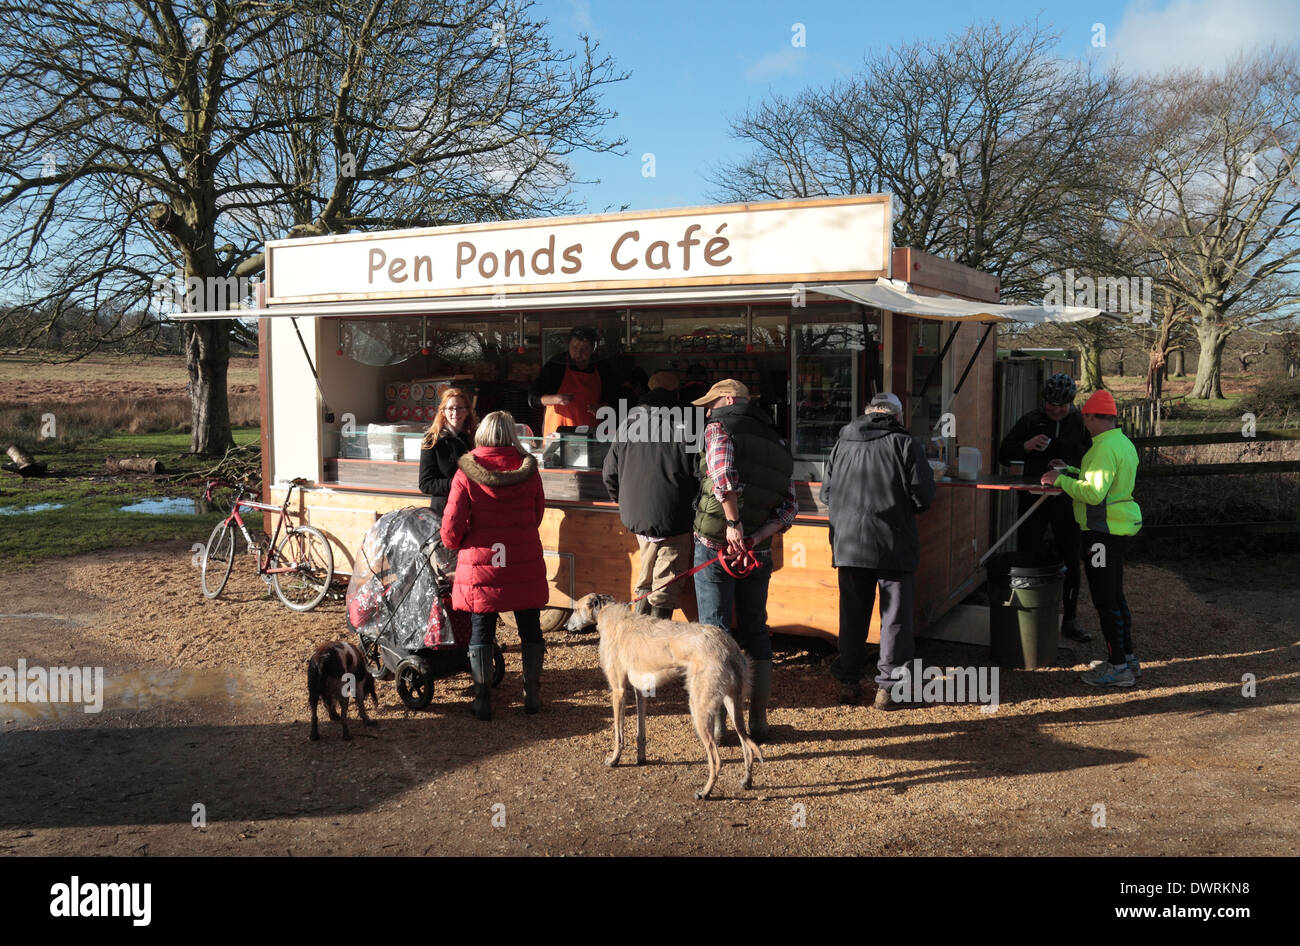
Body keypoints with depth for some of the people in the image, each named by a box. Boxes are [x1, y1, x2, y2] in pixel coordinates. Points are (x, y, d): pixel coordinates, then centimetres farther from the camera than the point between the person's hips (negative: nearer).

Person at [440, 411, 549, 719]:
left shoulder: (466, 474, -9)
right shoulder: (528, 471, -2)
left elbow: (451, 528, -9)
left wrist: (454, 542, 12)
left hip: (481, 567, -2)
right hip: (525, 566, 2)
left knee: (481, 631, 9)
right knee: (530, 628, 14)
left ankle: (482, 699, 13)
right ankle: (532, 694, 21)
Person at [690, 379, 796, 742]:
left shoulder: (720, 427, -3)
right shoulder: (777, 444, 15)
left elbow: (723, 473, -24)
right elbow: (789, 506, 4)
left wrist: (733, 524, -24)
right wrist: (757, 537, -6)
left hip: (716, 544, -5)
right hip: (758, 552, 5)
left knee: (715, 631, 2)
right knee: (755, 631, 15)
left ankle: (716, 723, 7)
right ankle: (758, 720, 19)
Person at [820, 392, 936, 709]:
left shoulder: (842, 444, 6)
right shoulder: (904, 443, -5)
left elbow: (826, 493, 11)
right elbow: (923, 495, -8)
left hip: (848, 543, 4)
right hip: (893, 544, -3)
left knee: (852, 614, 13)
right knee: (895, 615, 6)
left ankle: (848, 683, 19)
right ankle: (887, 686, 8)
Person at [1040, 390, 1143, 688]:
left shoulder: (1105, 448, -19)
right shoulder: (1124, 443, 13)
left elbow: (1093, 493, -25)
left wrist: (1061, 480, -14)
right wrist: (1070, 471, 24)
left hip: (1104, 532, -10)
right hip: (1120, 527, 10)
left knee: (1106, 601, -3)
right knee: (1115, 596, 19)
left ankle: (1118, 668, 3)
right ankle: (1127, 659, 28)